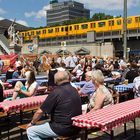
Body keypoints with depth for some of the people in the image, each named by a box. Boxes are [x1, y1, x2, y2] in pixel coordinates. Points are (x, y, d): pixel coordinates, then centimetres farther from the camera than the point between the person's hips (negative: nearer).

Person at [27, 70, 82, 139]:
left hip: (63, 129, -8)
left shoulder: (56, 92, -15)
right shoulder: (74, 90, 8)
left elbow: (40, 112, -11)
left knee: (30, 131, 2)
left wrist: (32, 123, 9)